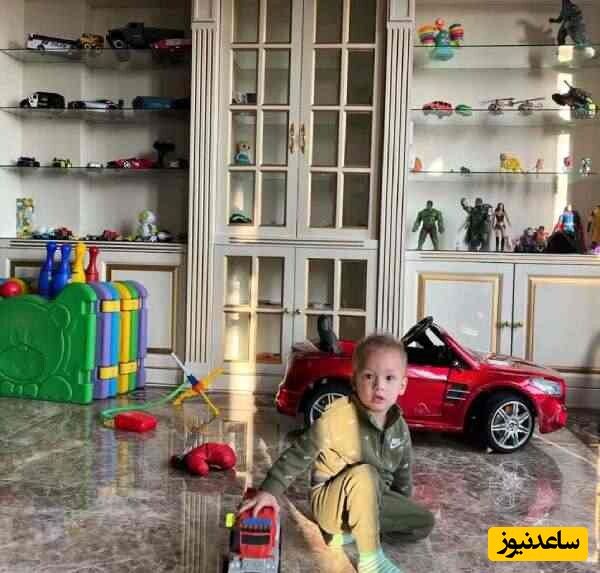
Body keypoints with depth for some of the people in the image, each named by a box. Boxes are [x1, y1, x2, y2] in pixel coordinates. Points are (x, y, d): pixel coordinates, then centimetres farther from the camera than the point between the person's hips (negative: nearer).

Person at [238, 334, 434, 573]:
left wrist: (402, 508, 15)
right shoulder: (338, 418, -26)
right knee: (364, 474, -36)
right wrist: (269, 491, -24)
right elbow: (299, 454, -20)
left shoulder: (400, 427, -6)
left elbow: (402, 471, 12)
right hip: (330, 502, -7)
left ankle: (348, 532, 7)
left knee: (424, 523, 3)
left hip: (374, 499, 7)